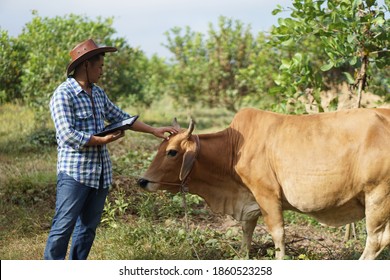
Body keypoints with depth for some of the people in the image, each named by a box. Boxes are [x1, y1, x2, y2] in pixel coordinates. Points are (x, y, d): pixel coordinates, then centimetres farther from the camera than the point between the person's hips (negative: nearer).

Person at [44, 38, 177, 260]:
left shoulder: (98, 93, 14)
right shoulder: (63, 95, -11)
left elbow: (120, 117, 22)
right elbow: (68, 135, -19)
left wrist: (154, 130, 16)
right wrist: (103, 140, -13)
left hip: (101, 173, 8)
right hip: (74, 172, -8)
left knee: (89, 225, 12)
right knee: (64, 225, -7)